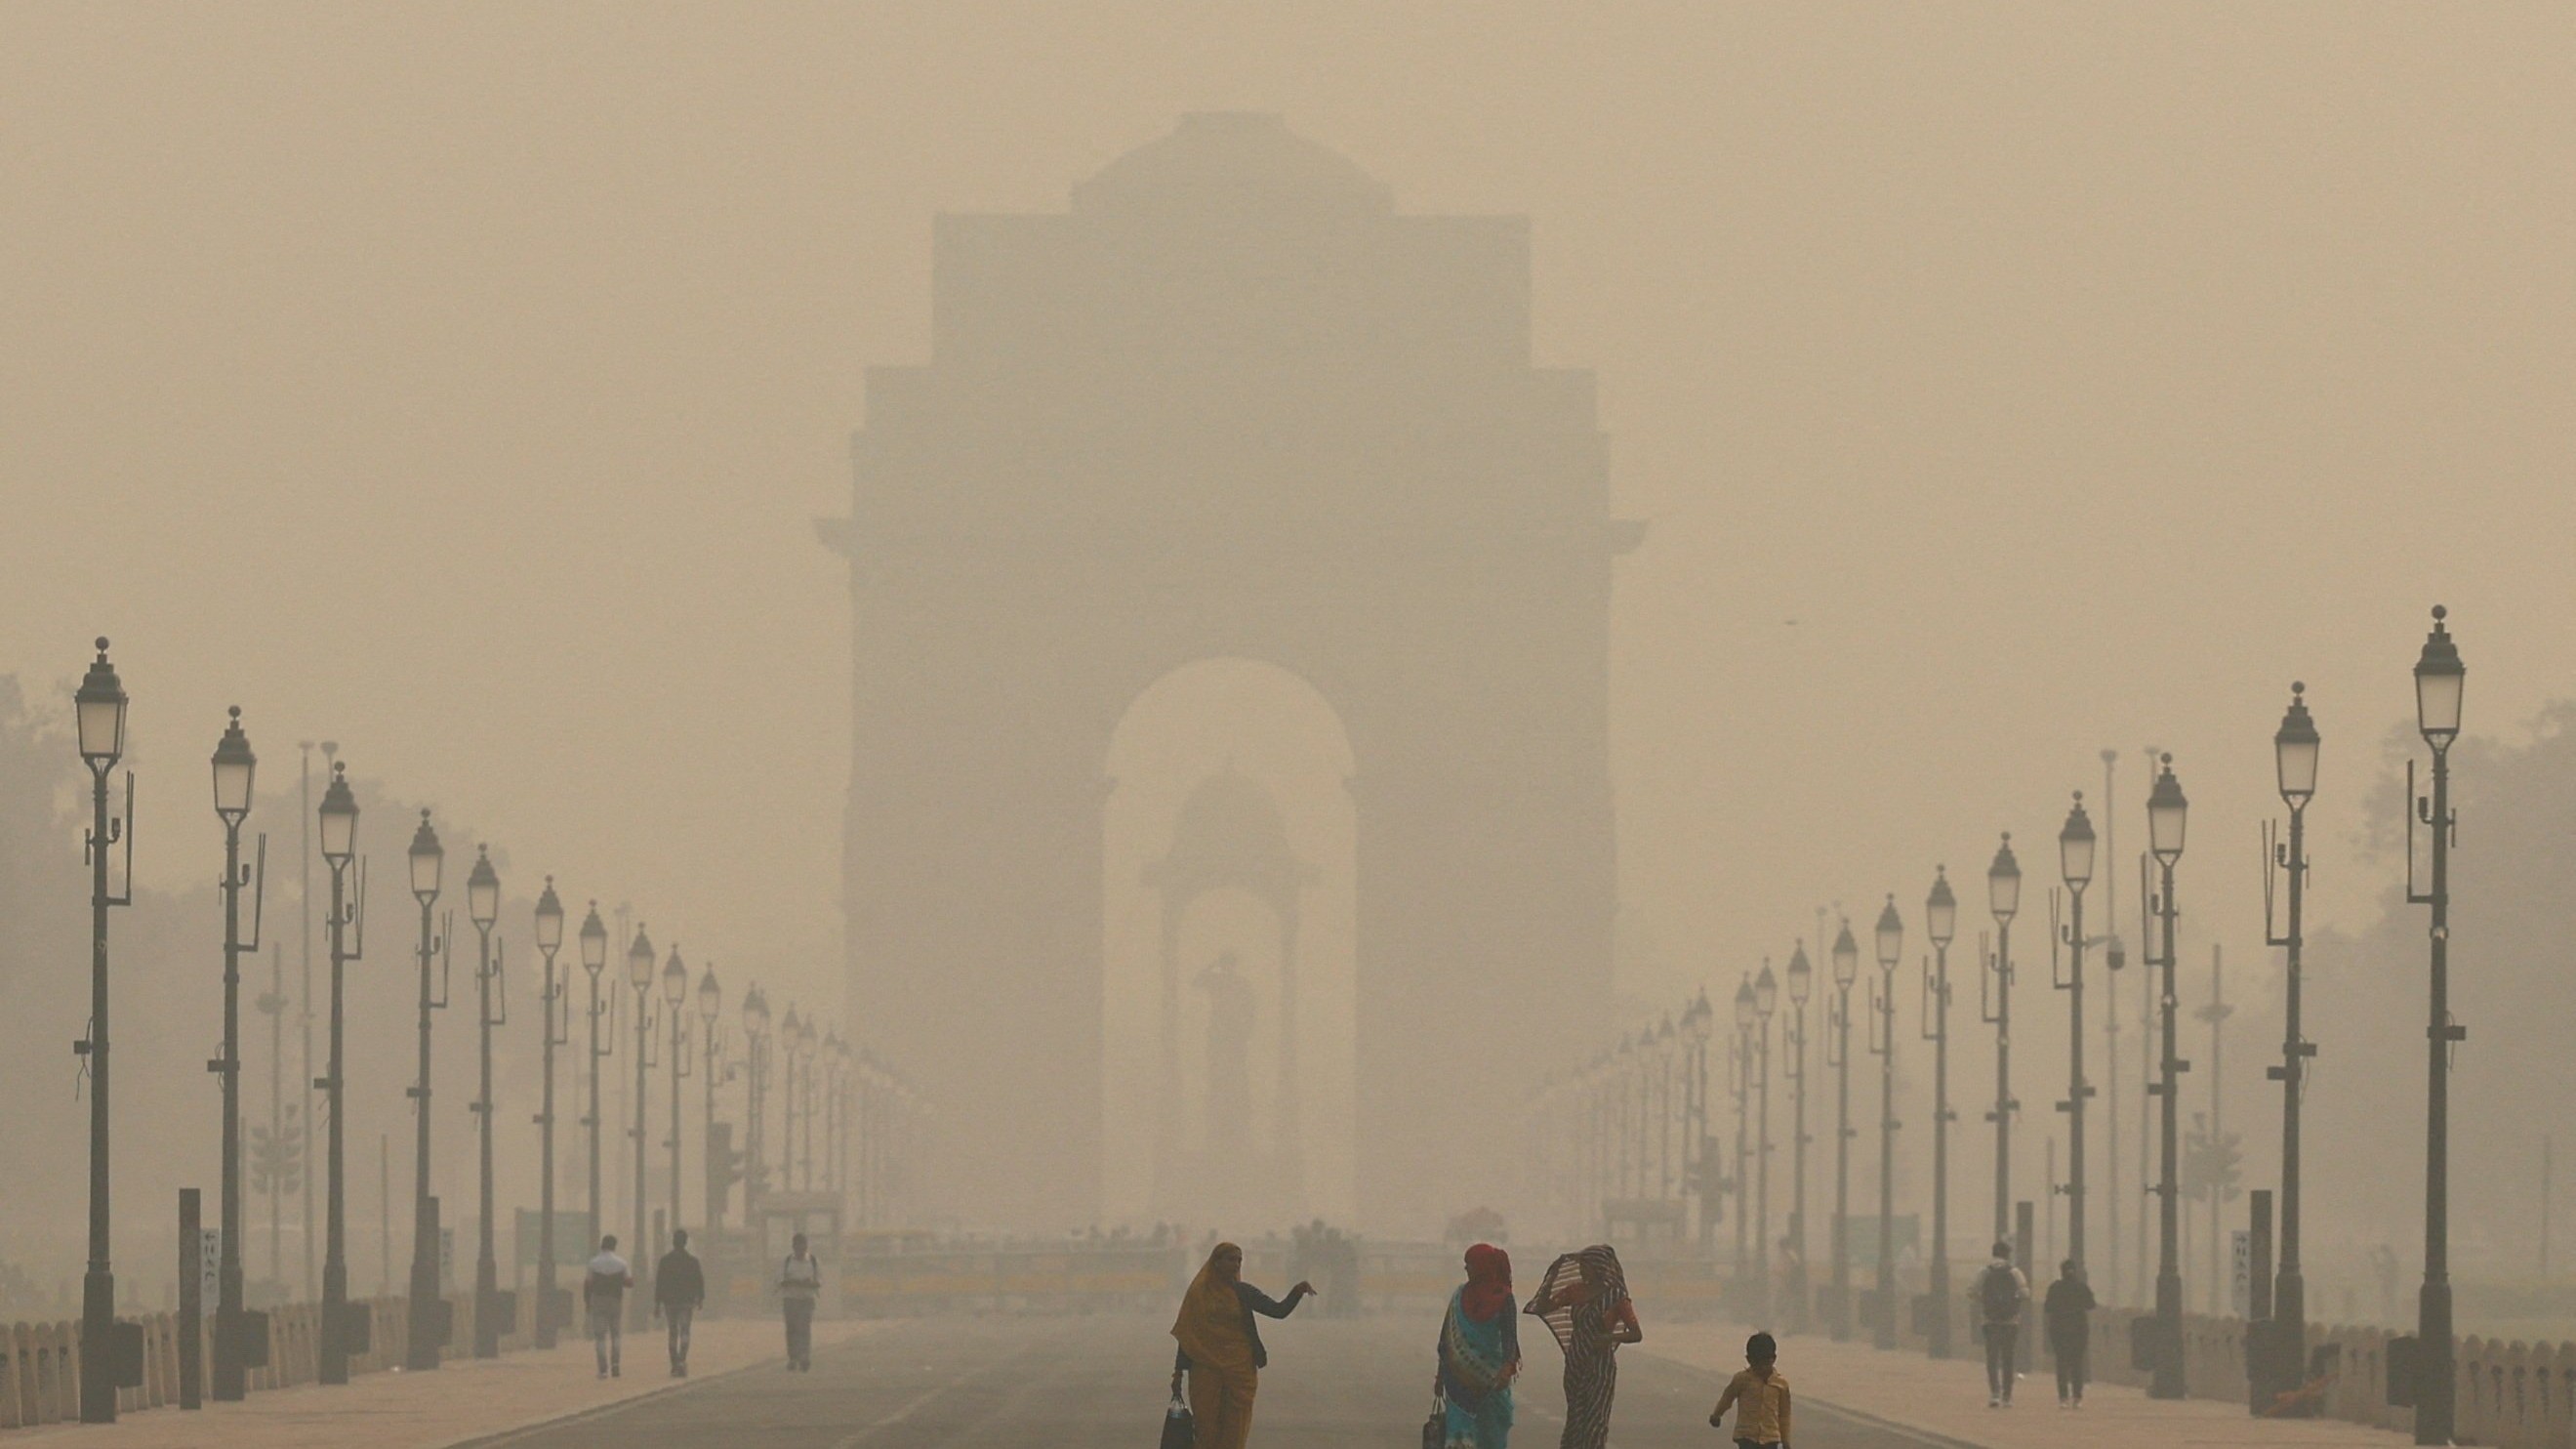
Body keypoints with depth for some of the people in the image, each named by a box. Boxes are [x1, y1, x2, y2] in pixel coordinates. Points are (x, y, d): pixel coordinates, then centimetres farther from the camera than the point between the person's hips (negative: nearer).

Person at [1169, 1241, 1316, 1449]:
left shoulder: (1243, 1292, 7)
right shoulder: (1198, 1293, 4)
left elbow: (1279, 1311, -3)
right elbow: (1186, 1336, 4)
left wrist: (1297, 1291, -21)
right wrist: (1178, 1373, 1)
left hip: (1239, 1369, 1)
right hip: (1205, 1369, -1)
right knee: (1206, 1430, -2)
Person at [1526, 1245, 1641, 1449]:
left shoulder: (1615, 1296, -9)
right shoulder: (1576, 1291, 5)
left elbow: (1637, 1334, -11)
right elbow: (1543, 1308, 5)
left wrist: (1611, 1337, -29)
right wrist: (1552, 1277, -4)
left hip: (1601, 1366, -5)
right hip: (1575, 1363, 5)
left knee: (1595, 1423, -5)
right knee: (1575, 1419, 9)